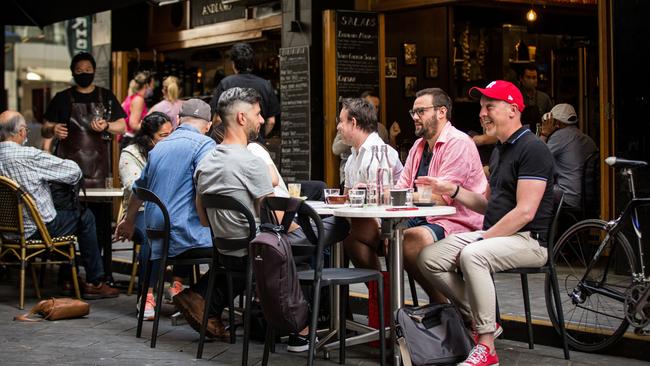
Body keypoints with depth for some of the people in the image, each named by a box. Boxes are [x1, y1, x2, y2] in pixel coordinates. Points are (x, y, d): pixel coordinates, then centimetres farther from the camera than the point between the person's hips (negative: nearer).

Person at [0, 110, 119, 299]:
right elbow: (74, 171, -13)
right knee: (85, 217, 12)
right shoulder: (29, 156, -22)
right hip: (35, 230, -8)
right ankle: (94, 282, 15)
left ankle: (67, 278, 33)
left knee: (64, 213, 31)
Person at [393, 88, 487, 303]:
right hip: (422, 219, 9)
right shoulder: (419, 146, 19)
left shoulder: (458, 143, -12)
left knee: (410, 240, -36)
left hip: (457, 223, -9)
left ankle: (442, 304, -16)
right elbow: (402, 188, 13)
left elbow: (442, 197, -21)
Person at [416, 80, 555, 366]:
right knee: (429, 258, -7)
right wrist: (453, 191, 8)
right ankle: (481, 321, 1)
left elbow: (525, 212, -20)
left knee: (472, 255, -36)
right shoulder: (499, 151, 19)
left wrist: (483, 239, -18)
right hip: (494, 234, 9)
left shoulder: (532, 149, -12)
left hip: (528, 240, -9)